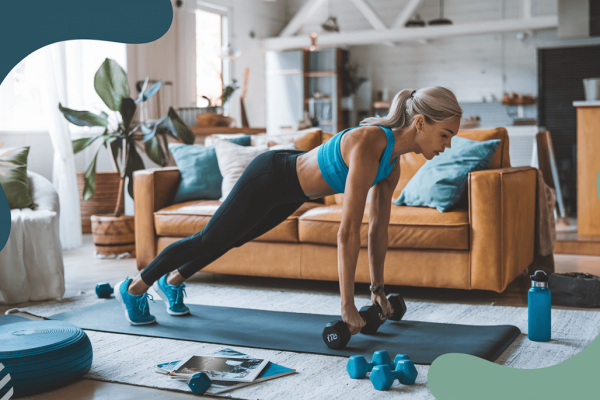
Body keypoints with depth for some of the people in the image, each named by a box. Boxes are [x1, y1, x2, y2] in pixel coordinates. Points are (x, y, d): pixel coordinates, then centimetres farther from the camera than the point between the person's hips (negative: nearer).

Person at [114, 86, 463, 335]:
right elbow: (348, 232, -38)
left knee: (231, 239, 25)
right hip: (269, 177, -8)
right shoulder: (368, 145, -38)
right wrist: (347, 306, -33)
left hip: (290, 192, 8)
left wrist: (378, 287, 3)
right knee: (210, 240, 9)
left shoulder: (393, 161, -10)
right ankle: (134, 288, 31)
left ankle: (172, 282, 50)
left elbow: (379, 227, -1)